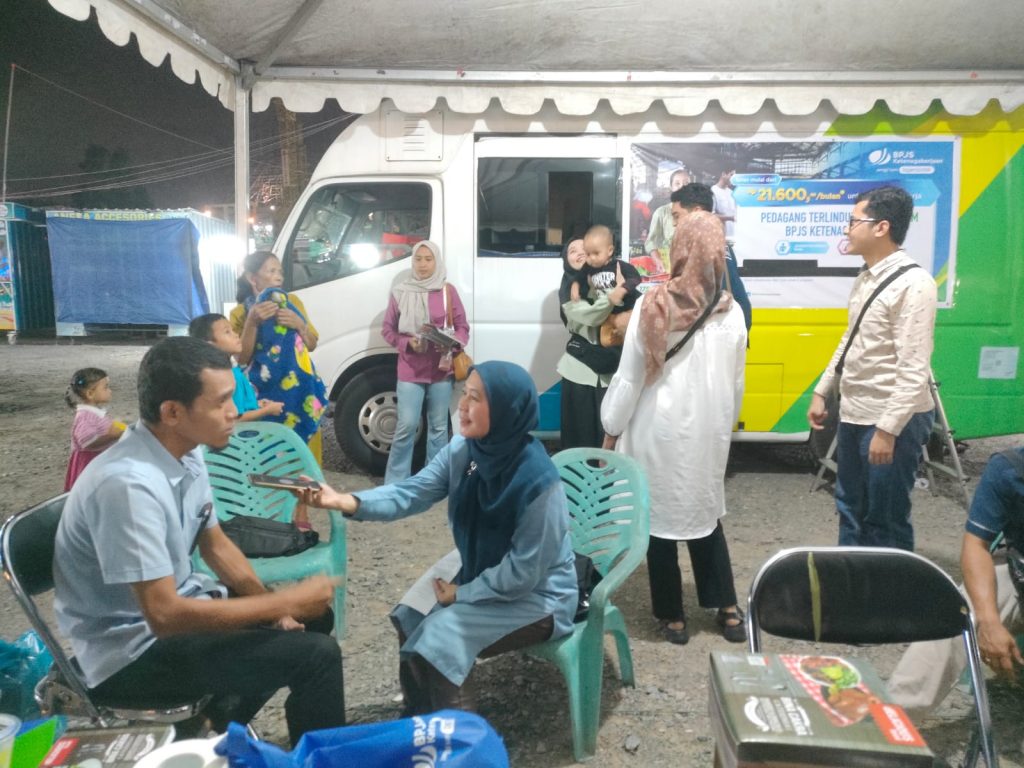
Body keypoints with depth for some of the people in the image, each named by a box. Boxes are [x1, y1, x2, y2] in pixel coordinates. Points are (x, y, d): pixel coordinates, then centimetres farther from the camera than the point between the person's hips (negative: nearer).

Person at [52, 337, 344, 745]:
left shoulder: (186, 452, -4)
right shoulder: (128, 484, -30)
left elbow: (215, 544, 9)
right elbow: (165, 616, -31)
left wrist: (275, 607, -3)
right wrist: (286, 601, -25)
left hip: (176, 604, 9)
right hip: (133, 651, -9)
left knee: (314, 617, 14)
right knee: (315, 654, -19)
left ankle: (219, 724, 20)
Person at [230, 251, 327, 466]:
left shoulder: (292, 301, 8)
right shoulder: (240, 312, 0)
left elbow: (312, 344, 10)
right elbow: (242, 358, -8)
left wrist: (300, 324, -10)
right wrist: (252, 322, -19)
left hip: (300, 389, 3)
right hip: (267, 393, -2)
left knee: (305, 445, 4)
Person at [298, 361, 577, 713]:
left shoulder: (538, 481, -32)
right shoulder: (465, 449, -10)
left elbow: (523, 572, -25)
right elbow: (414, 491, -14)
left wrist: (461, 594, -14)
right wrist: (348, 501, -29)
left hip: (536, 597, -7)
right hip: (483, 578, 7)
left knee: (435, 642, -16)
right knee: (411, 620, 4)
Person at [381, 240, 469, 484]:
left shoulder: (448, 291, 2)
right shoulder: (400, 293, 1)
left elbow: (462, 327, 4)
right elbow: (387, 330, 5)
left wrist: (452, 343, -16)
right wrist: (407, 342, -13)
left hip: (441, 369, 1)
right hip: (410, 370, -1)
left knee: (438, 427, 9)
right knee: (406, 425, -6)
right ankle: (394, 482, 6)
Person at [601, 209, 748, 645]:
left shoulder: (654, 307, -13)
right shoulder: (731, 312, 0)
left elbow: (629, 378, -10)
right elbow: (736, 384, 7)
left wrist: (611, 430, 1)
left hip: (658, 431, -4)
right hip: (709, 432, 4)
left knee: (662, 520, 10)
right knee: (706, 515, 21)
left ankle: (673, 617, 22)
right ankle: (728, 610, 27)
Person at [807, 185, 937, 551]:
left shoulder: (912, 284, -19)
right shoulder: (865, 277, 7)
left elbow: (914, 370, -22)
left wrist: (888, 429, -22)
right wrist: (821, 392, 18)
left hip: (893, 420, -9)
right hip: (853, 414, 9)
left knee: (886, 520, 5)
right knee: (850, 508, 21)